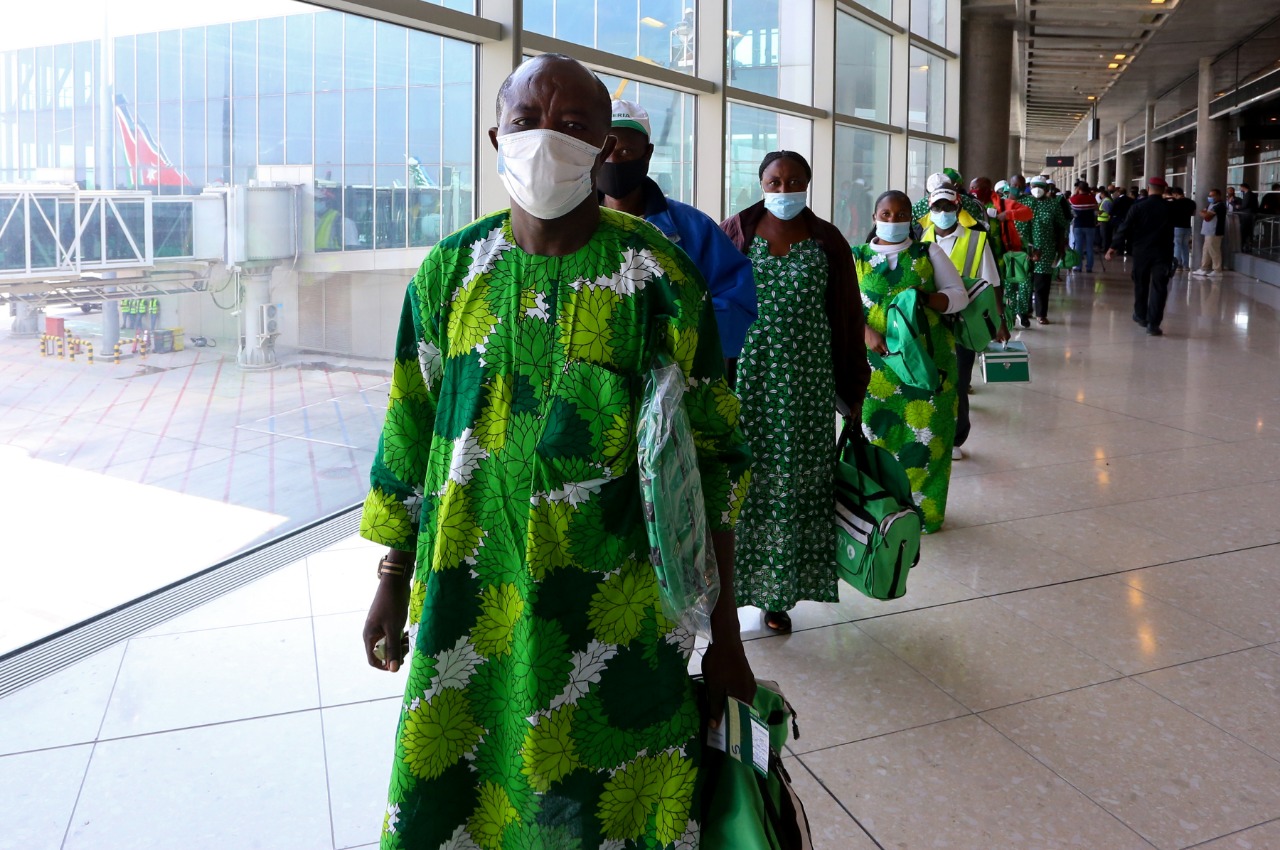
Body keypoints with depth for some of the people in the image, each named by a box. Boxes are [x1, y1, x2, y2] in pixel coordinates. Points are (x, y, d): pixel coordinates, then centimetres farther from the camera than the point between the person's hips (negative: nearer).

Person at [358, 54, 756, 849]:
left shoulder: (659, 276, -9)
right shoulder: (451, 270, 0)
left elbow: (710, 460, -6)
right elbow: (410, 434, 8)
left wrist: (725, 634, -5)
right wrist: (394, 579, 11)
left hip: (614, 607, -2)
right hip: (467, 600, 3)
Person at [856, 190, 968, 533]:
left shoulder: (929, 253, 10)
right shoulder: (856, 257, 7)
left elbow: (959, 294, 6)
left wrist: (925, 299, -14)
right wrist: (868, 334, -18)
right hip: (876, 360, 0)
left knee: (925, 436, 1)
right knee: (874, 432, -2)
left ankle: (923, 510, 14)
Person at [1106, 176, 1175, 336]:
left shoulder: (1138, 206, -5)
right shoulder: (1169, 208, -1)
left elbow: (1125, 227, -8)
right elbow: (1171, 233, 5)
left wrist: (1114, 247, -6)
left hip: (1141, 251, 1)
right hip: (1162, 252, -1)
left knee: (1141, 284, 18)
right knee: (1158, 287, -2)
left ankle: (1141, 315, 33)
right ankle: (1153, 324, -10)